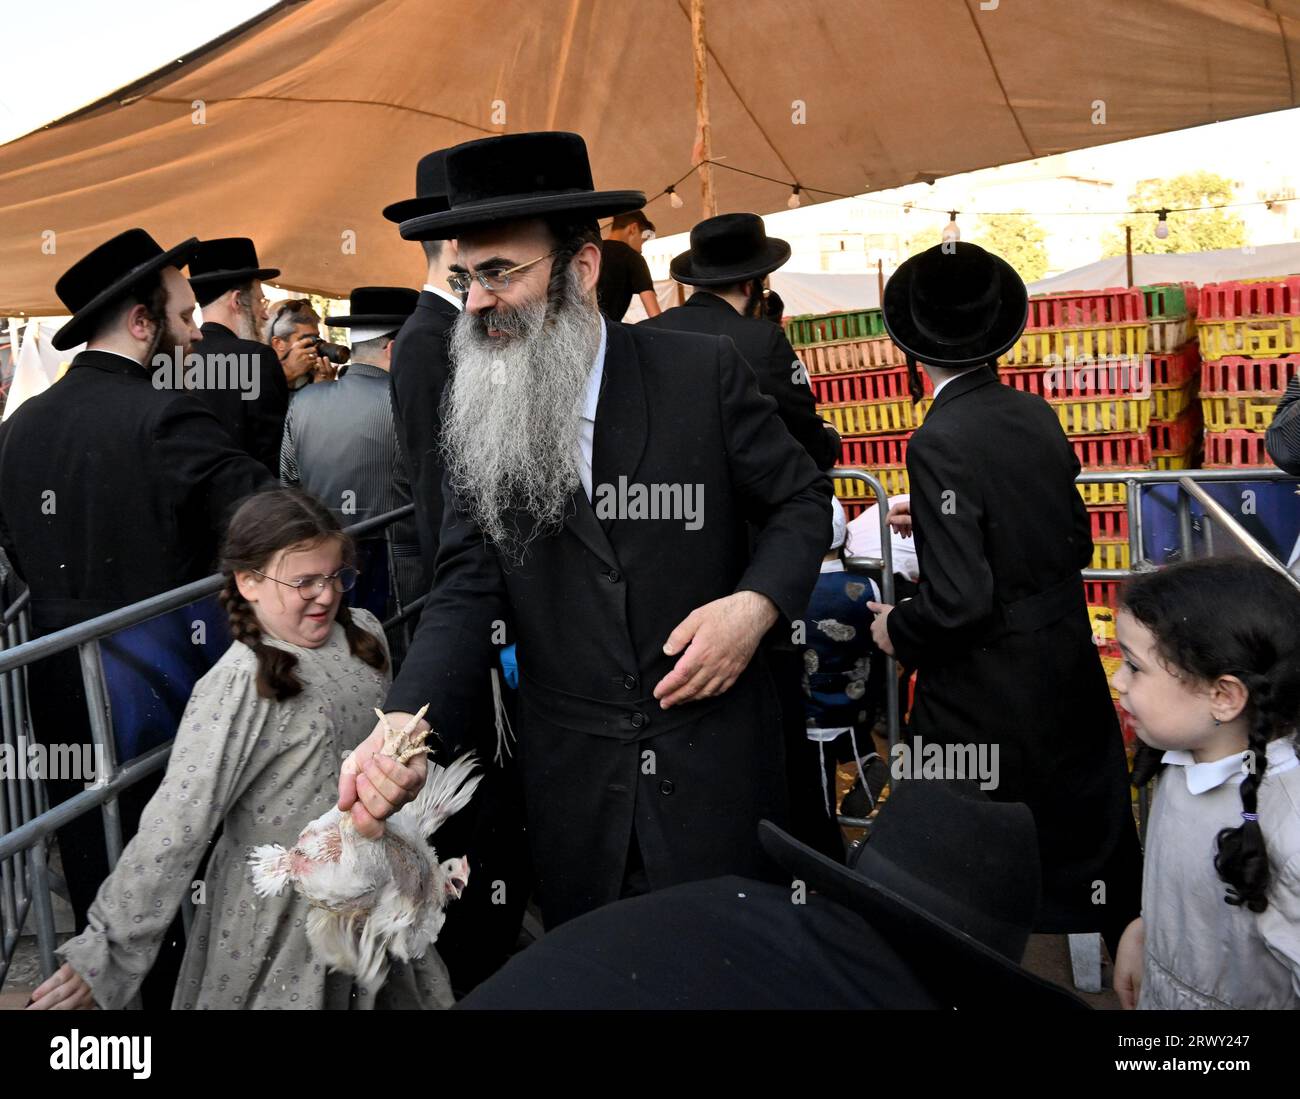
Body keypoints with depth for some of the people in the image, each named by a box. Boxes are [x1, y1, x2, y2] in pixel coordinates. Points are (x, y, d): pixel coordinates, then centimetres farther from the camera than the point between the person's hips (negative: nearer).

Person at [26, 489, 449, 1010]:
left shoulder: (364, 634, -4)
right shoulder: (239, 688, -23)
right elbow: (175, 828, -24)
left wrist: (409, 756, 3)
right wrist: (107, 954, -22)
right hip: (283, 919, -6)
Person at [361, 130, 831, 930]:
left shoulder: (702, 374, -8)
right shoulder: (478, 417, -1)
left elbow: (802, 499, 2)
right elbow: (468, 596, -4)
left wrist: (757, 605, -16)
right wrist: (405, 727, -20)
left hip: (714, 770, -2)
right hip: (571, 783, 2)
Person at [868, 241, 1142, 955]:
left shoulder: (941, 441, -22)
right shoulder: (1037, 415, 0)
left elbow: (957, 600, -26)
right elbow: (1075, 544, 11)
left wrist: (896, 631, -5)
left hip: (988, 705, -7)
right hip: (1070, 676, 7)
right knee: (1085, 854, 23)